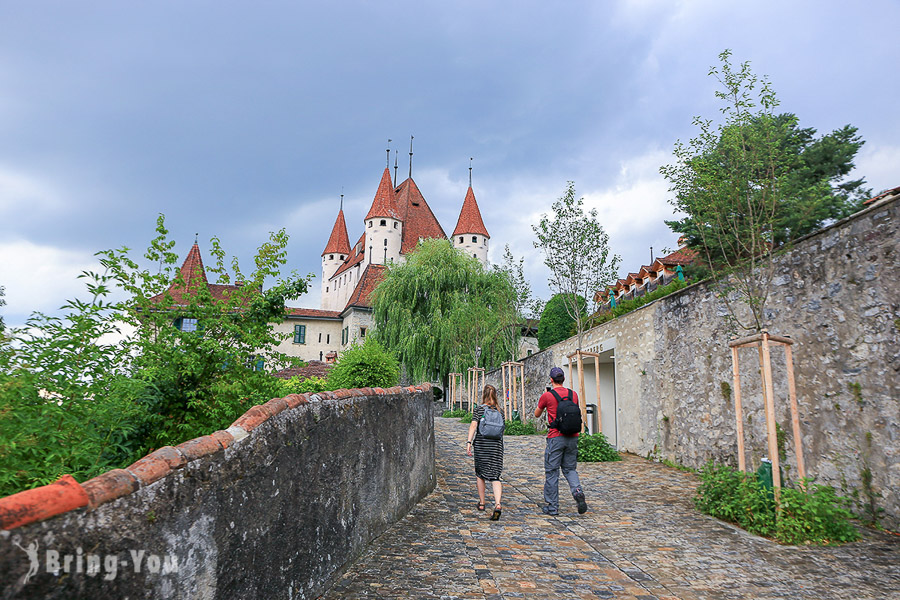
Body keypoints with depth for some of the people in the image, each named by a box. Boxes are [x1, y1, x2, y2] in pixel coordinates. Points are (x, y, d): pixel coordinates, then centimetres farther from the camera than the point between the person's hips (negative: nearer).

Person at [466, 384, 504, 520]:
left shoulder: (479, 409, -3)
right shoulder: (500, 411, 6)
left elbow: (473, 425, -13)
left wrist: (469, 442, -17)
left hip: (481, 444, -2)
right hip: (497, 445, 2)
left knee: (480, 473, 18)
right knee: (494, 476, 0)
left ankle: (481, 503, 26)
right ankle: (497, 504, -19)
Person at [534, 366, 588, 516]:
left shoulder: (547, 396, -6)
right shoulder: (573, 394, 6)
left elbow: (536, 414, 10)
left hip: (556, 437, -4)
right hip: (572, 437, 4)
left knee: (551, 471, 6)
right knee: (570, 468, 16)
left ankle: (552, 506, 10)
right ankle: (577, 491, -11)